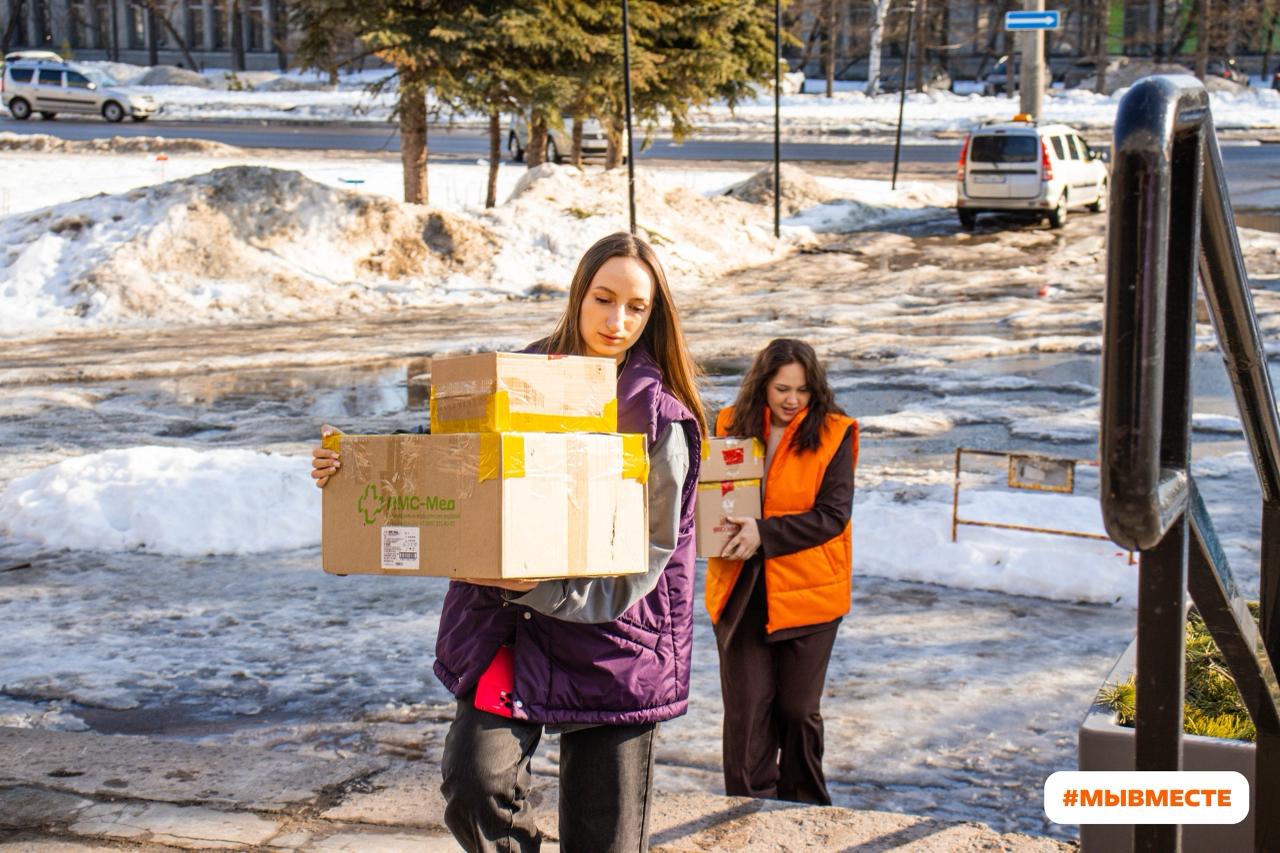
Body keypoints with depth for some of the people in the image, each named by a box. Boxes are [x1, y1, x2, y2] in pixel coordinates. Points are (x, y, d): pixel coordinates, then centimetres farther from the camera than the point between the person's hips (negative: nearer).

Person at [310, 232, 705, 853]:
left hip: (611, 639, -2)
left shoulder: (660, 417, -4)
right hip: (506, 631, 2)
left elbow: (647, 555, -9)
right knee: (473, 783, -20)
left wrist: (539, 586, -23)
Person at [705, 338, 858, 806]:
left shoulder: (832, 433, -6)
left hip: (806, 591, -2)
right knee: (745, 707, 2)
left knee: (798, 708, 11)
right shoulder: (732, 425, 4)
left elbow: (833, 514, -12)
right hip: (741, 591, 2)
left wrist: (765, 533, -22)